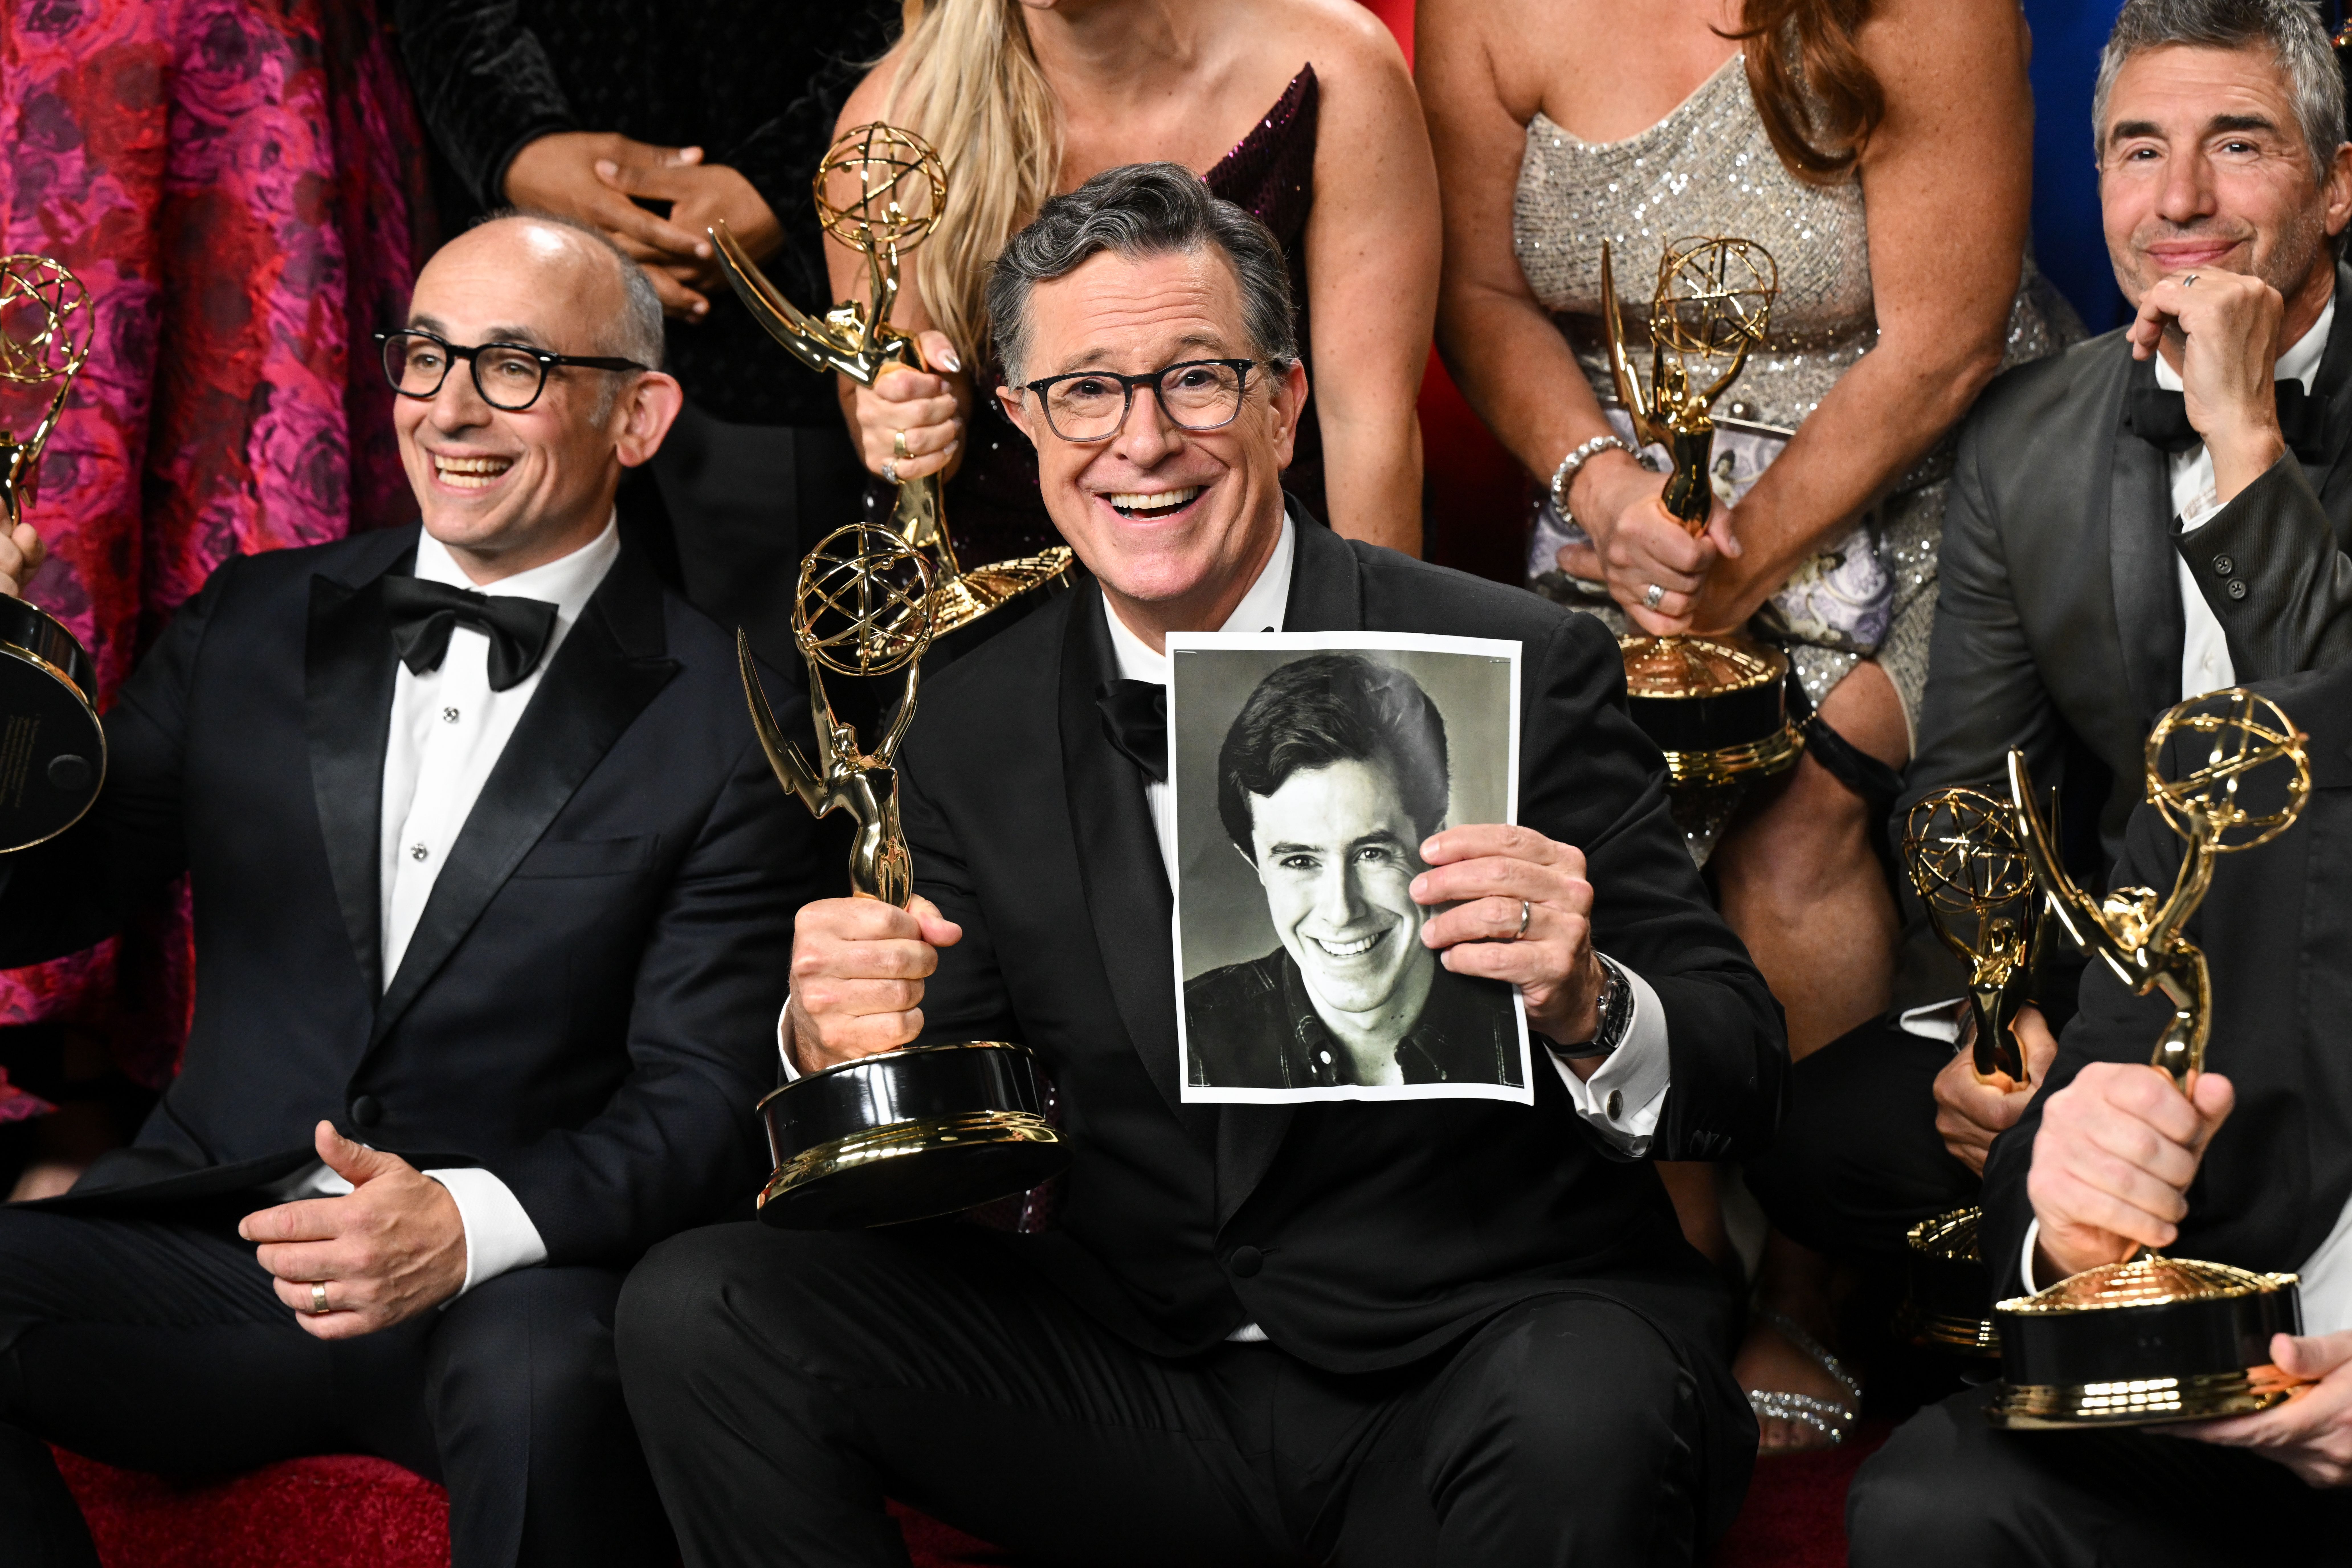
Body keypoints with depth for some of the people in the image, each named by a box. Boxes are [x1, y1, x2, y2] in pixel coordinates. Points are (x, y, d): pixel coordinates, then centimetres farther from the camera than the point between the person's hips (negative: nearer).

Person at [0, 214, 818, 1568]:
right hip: (211, 1243, 4)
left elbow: (706, 1101, -3)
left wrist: (473, 1222, -22)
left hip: (517, 1271, -3)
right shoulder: (254, 622, 14)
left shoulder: (729, 725, 1)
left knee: (545, 1371, -38)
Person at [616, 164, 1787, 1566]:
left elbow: (1745, 1072, -6)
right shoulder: (976, 737, 6)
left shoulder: (1521, 673, -6)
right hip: (1139, 1389, 4)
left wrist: (1588, 1010, -29)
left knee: (1579, 1408, -37)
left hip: (1465, 1374, -3)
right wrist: (843, 1045, -15)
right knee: (698, 1310, -14)